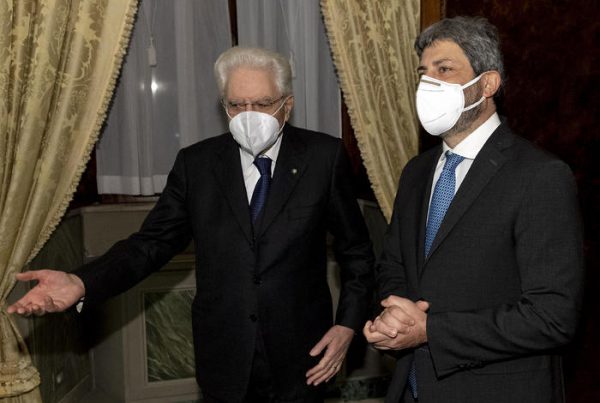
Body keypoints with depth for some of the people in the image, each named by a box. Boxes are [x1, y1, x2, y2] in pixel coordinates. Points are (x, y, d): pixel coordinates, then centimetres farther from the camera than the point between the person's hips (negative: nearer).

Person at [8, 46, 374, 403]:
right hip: (225, 361, 2)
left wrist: (348, 324, -8)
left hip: (301, 358, -1)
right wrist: (82, 283, -18)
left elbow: (357, 249, 1)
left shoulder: (324, 156, -6)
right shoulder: (196, 163, -1)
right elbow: (155, 241, -3)